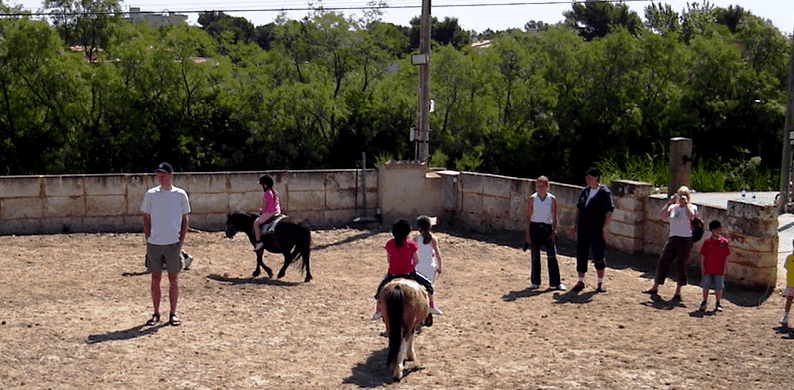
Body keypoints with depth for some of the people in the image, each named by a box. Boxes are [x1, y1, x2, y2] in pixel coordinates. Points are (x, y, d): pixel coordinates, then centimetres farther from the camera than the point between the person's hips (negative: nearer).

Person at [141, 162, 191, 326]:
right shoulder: (150, 194, 5)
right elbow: (146, 218, 9)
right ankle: (156, 313, 15)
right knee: (155, 279, 5)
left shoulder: (180, 194, 2)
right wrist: (148, 240, 1)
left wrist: (181, 241, -1)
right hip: (154, 243, 1)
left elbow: (184, 220, 7)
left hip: (173, 243, -1)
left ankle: (173, 314, 12)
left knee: (173, 279, 4)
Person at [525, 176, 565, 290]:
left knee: (552, 256, -5)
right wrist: (527, 233, -4)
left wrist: (554, 232, -2)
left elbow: (554, 217, 5)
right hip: (534, 228, 0)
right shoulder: (532, 199, 0)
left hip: (547, 228, 0)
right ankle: (535, 282, 15)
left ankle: (556, 283, 1)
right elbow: (528, 217, 1)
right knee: (535, 256, 5)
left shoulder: (552, 199, 1)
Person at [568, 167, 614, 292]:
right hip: (582, 228, 5)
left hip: (597, 229, -5)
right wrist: (574, 225, 14)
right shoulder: (585, 191, 11)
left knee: (598, 256, 0)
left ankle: (601, 282, 12)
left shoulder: (604, 192, -7)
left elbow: (609, 212, -10)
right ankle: (580, 281, 17)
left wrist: (604, 229, -16)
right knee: (581, 254, 6)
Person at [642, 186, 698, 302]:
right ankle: (655, 288, 18)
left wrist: (685, 203, -15)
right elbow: (662, 214, -2)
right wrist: (670, 202, -6)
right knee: (662, 262, 4)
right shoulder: (673, 207, 12)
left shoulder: (691, 207, 1)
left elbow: (691, 215, -22)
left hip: (685, 240, -4)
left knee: (681, 266, 0)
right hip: (673, 239, 4)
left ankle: (678, 292, 11)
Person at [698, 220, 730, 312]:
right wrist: (702, 267, -1)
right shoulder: (707, 241, -1)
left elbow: (726, 256, 3)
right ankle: (704, 302, 21)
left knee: (718, 287, 6)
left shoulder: (724, 241, -1)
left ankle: (718, 304, 19)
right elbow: (703, 255, 3)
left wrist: (724, 268, -1)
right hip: (708, 269, 0)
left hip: (719, 269, 0)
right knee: (706, 286, 7)